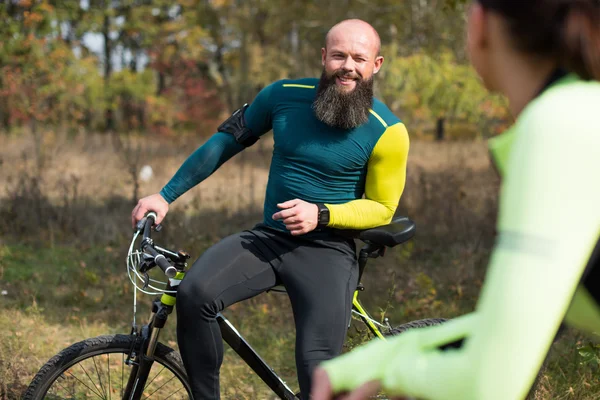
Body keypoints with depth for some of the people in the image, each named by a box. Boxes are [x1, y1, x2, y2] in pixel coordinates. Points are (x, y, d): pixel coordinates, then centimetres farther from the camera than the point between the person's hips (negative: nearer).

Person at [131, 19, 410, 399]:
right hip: (269, 238, 3)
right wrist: (166, 196, 7)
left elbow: (381, 208, -2)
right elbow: (225, 142, 9)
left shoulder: (387, 132, -10)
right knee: (194, 293, -25)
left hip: (327, 251, -3)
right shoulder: (284, 96, -2)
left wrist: (320, 214, -20)